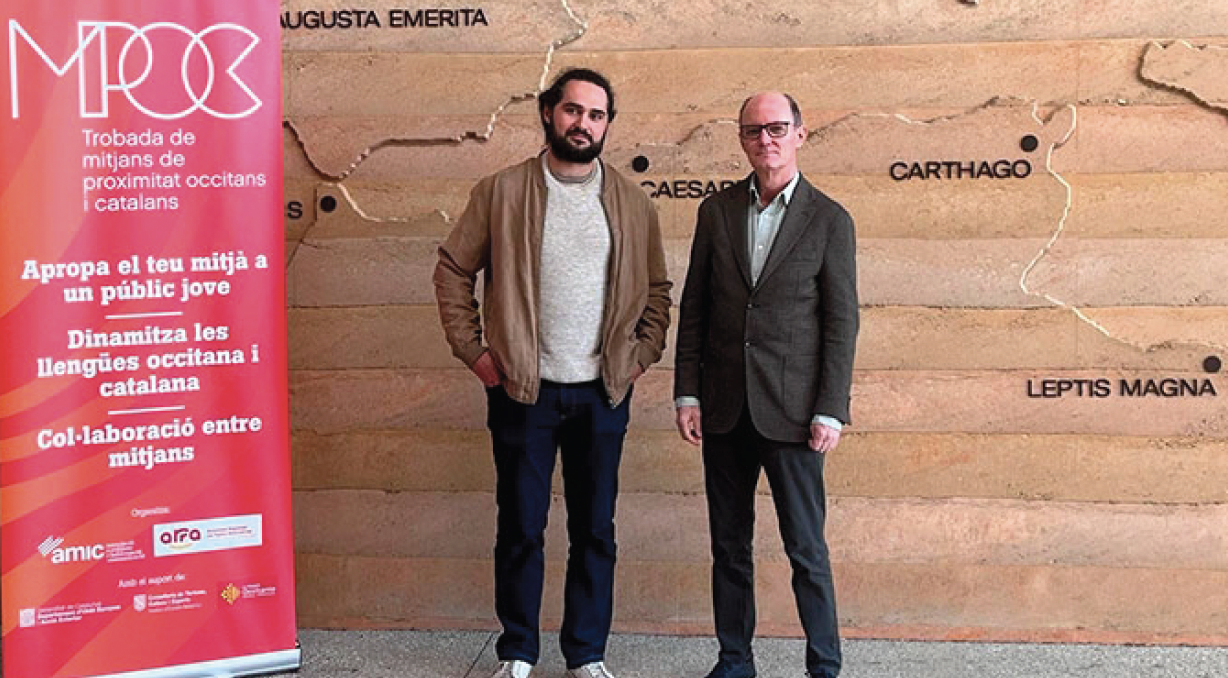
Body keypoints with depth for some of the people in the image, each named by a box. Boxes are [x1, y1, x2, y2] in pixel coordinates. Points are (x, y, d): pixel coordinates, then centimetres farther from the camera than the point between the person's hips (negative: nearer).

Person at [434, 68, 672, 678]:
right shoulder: (500, 192, 0)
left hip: (602, 394, 2)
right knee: (521, 529, 6)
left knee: (595, 530, 8)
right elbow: (452, 270, 4)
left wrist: (642, 354, 3)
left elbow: (656, 288, 13)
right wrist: (472, 349, -2)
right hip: (523, 391, -2)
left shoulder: (632, 203, 6)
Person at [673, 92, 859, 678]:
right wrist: (686, 394, 3)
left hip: (791, 410, -3)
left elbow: (841, 324, -3)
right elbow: (693, 309, 9)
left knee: (806, 550, 0)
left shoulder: (830, 221, -1)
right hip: (723, 409, 4)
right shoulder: (716, 212, 8)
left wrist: (830, 412, -8)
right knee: (728, 544, 12)